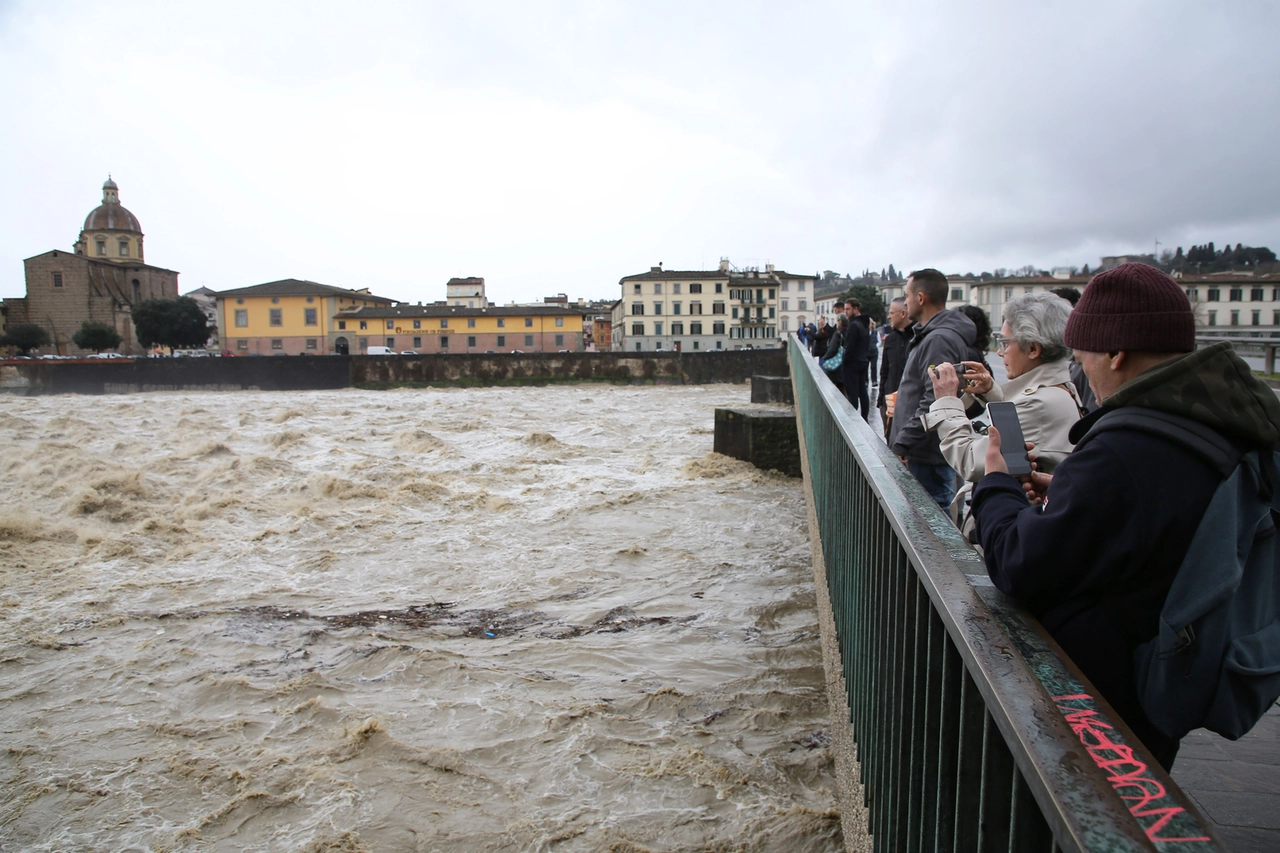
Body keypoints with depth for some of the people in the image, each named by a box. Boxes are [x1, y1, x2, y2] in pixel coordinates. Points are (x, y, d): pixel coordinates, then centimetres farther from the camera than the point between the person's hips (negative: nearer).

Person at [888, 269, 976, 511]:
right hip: (920, 453, 10)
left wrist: (901, 445, -21)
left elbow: (934, 403, -25)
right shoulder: (930, 335, 16)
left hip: (928, 457, -10)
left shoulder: (940, 339, -18)